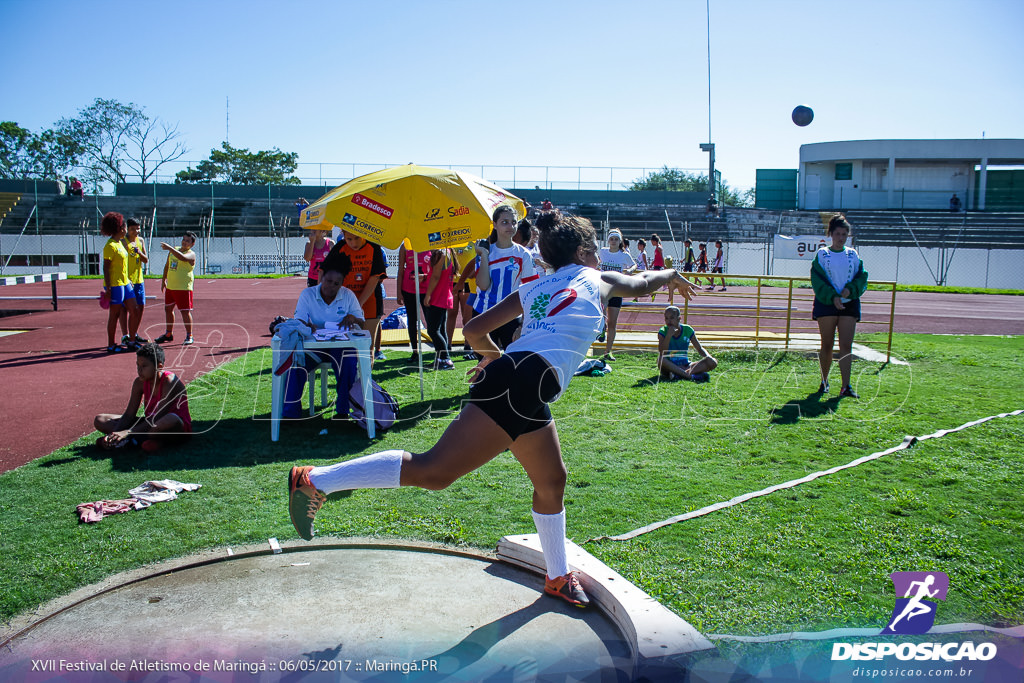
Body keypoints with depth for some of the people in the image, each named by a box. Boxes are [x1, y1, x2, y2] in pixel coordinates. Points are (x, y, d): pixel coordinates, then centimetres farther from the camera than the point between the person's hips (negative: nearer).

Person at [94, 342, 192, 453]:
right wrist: (114, 434, -20)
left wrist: (127, 432, -35)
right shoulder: (140, 383, -1)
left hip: (177, 431, -8)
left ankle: (128, 440, -20)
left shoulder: (169, 382, -21)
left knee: (171, 420, -44)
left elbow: (157, 418, -27)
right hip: (151, 424, 8)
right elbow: (129, 414, -2)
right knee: (99, 420, -2)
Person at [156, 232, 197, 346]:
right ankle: (169, 334, 28)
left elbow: (182, 258, -35)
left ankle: (189, 336, 3)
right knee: (168, 309, 14)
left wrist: (169, 248, -38)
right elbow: (167, 265, 23)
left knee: (185, 311, -6)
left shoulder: (191, 254, -11)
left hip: (184, 287, -8)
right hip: (170, 286, 8)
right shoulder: (174, 250, 12)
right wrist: (163, 280, 20)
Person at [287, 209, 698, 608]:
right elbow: (641, 284, 38)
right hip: (522, 384, -8)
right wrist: (670, 273, 58)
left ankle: (557, 577, 38)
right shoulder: (598, 280, 18)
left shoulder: (533, 289, 28)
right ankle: (316, 481, -13)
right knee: (433, 472, -11)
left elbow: (474, 329, 25)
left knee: (552, 481, 23)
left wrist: (494, 356, 44)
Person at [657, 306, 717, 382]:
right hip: (670, 366, -3)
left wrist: (708, 357, -11)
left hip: (685, 365, 3)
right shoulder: (663, 331, -5)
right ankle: (691, 376, -37)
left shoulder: (687, 330, 2)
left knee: (713, 362, -20)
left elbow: (699, 348, 10)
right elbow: (661, 354, -17)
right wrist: (669, 335, -24)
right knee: (661, 360, -38)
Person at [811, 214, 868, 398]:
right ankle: (824, 381, 21)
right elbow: (817, 279, -5)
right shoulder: (822, 254, 2)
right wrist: (832, 296, -16)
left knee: (846, 346, -6)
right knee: (827, 345, 5)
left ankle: (846, 386, -8)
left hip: (849, 304, 2)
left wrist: (850, 289, -12)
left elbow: (862, 277, 8)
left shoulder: (853, 255, 10)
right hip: (826, 303, -1)